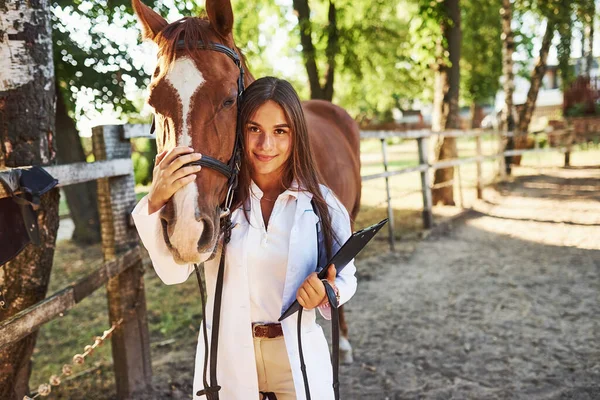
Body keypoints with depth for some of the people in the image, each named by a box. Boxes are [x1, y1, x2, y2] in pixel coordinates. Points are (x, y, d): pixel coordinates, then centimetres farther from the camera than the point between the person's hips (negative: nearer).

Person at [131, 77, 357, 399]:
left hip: (298, 354, 0)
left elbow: (346, 278, 2)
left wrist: (328, 294, -21)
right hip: (227, 355, 0)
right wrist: (157, 201, -35)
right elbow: (174, 271, -19)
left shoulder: (321, 204, -7)